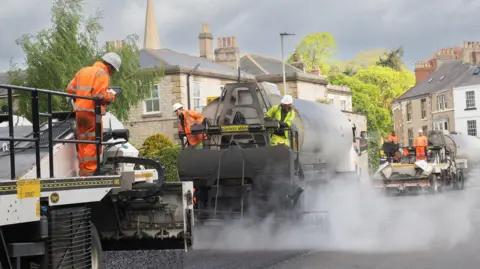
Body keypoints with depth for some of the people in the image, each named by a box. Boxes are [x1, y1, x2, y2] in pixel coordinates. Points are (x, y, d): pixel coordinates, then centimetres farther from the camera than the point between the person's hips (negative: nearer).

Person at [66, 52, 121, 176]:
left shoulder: (83, 71, 18)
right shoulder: (102, 74, -7)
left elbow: (70, 89, 14)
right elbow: (100, 95, -19)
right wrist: (111, 96, -2)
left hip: (79, 112, 8)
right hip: (92, 113, -8)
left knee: (83, 144, 15)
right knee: (93, 145, -4)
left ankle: (82, 172, 20)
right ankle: (88, 173, -7)